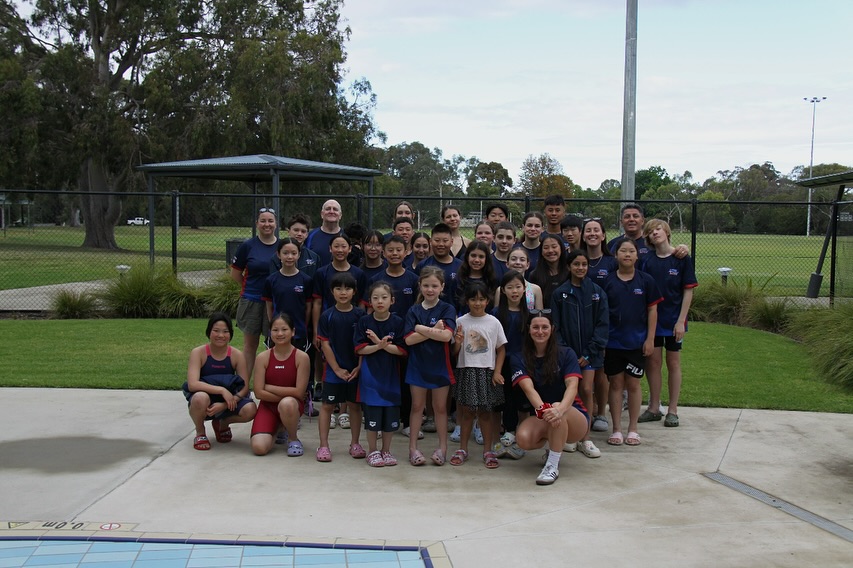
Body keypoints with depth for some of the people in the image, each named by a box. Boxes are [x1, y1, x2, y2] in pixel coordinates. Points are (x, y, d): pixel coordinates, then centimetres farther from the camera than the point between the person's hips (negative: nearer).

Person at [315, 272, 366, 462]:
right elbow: (325, 344, -5)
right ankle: (323, 445, 6)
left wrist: (359, 367, -8)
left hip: (355, 370, 1)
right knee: (327, 405, 1)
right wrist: (337, 369, -9)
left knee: (355, 405, 9)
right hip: (334, 369, -1)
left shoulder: (360, 315, -1)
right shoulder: (327, 316, -4)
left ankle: (355, 444, 19)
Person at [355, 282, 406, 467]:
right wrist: (379, 346, -20)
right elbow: (360, 349, -6)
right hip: (370, 375, -1)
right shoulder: (364, 322, -1)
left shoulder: (398, 322, -2)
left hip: (391, 375, 1)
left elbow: (401, 350, -8)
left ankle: (386, 451, 23)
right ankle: (372, 451, 18)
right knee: (372, 415, 2)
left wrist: (380, 343, -17)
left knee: (390, 415, 7)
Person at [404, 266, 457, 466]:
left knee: (440, 407, 9)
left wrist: (422, 329, -15)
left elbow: (446, 335, -20)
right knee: (417, 406, 9)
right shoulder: (414, 311, 1)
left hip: (440, 365, -1)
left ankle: (442, 446, 20)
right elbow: (409, 339, -12)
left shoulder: (447, 310, -4)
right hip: (418, 365, 1)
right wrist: (433, 331, -18)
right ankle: (413, 447, 15)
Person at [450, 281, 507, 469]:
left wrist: (497, 372, -6)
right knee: (467, 411, 7)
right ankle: (462, 449, 18)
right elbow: (455, 352, 5)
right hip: (466, 371, 1)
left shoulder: (493, 322, 0)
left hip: (486, 371, 0)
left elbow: (501, 349, 3)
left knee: (485, 411, 5)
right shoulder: (461, 322, 1)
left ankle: (488, 451, 13)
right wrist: (457, 342, -17)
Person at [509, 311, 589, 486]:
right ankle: (554, 446, 5)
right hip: (538, 417, 2)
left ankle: (552, 466, -24)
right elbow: (528, 388, -20)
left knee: (557, 409, -38)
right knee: (523, 439, -31)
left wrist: (561, 408, -43)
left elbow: (572, 386, -20)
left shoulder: (566, 354, -4)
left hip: (574, 415, -2)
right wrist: (542, 409, -43)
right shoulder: (520, 359, -2)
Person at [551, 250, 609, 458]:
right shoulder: (559, 293, 1)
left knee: (586, 390, -5)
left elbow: (603, 324, -1)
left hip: (589, 352, 0)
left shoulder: (597, 292, 2)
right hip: (567, 352, 0)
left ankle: (585, 438, 3)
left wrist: (589, 353, -7)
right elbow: (555, 325, 1)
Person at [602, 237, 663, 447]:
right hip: (612, 342, 0)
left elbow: (652, 310, 2)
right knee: (616, 384, 6)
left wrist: (650, 339, -3)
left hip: (637, 342, 0)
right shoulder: (608, 281, 0)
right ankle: (616, 430, 13)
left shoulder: (645, 280, 0)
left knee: (633, 384, 7)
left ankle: (633, 429, 17)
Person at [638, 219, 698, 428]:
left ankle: (672, 410, 14)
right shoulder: (648, 261, 1)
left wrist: (681, 320, -11)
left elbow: (688, 291, -6)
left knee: (673, 362, 7)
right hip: (652, 319, 2)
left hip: (674, 320, -2)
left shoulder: (682, 259, -6)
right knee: (653, 361, 7)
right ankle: (654, 407, 18)